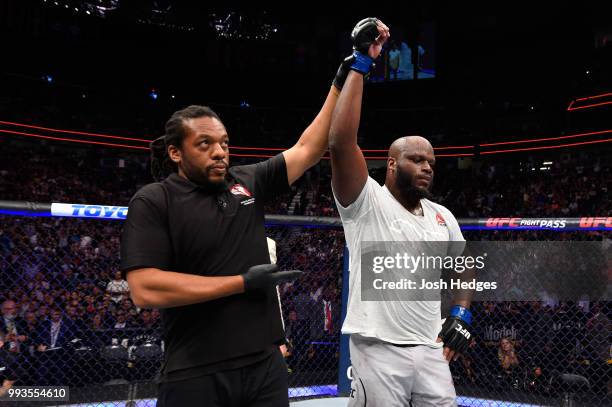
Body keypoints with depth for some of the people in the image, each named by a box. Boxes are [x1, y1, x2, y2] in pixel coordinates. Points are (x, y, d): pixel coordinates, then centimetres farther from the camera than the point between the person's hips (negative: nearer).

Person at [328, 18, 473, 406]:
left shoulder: (442, 216, 11)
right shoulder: (366, 203, -7)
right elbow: (341, 142, -22)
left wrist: (461, 314, 10)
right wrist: (360, 65, -19)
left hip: (431, 352, 6)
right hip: (378, 353, -5)